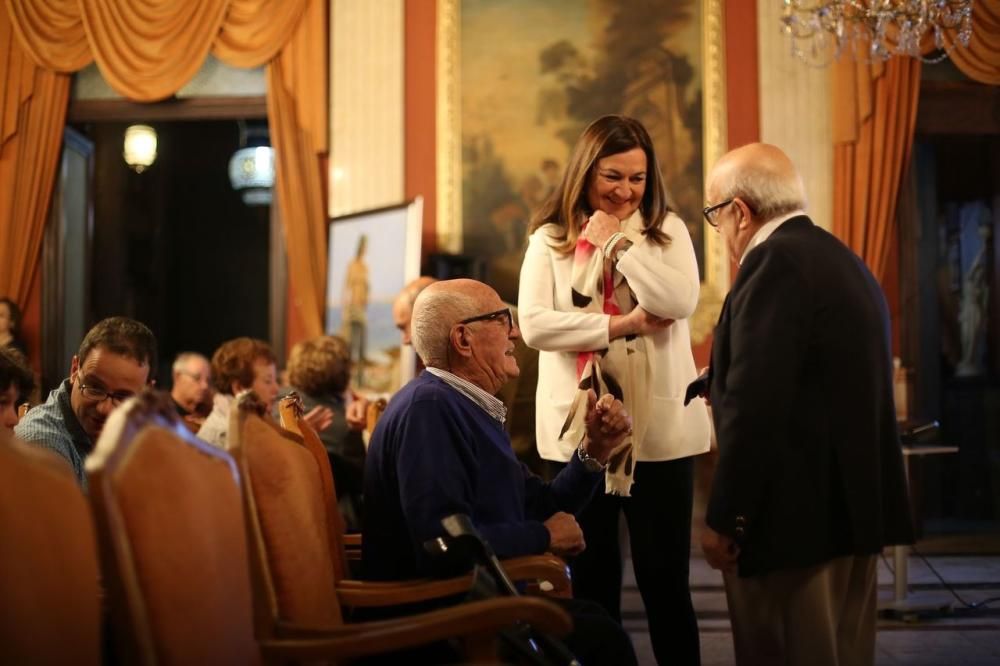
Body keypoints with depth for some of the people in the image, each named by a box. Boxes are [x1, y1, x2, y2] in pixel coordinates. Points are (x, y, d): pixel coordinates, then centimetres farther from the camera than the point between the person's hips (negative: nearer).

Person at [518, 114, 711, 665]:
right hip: (578, 428, 1)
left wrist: (619, 239, -9)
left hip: (659, 428, -1)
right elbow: (534, 324, -8)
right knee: (590, 576, 11)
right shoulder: (549, 238, 4)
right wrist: (619, 325, -14)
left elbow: (679, 302, -13)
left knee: (664, 576, 5)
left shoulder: (667, 230, 5)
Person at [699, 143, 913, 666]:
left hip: (797, 513, -10)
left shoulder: (775, 261, -15)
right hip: (852, 504, 10)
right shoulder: (843, 261, 15)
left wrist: (725, 519, -16)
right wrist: (718, 389, 21)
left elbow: (756, 405, -22)